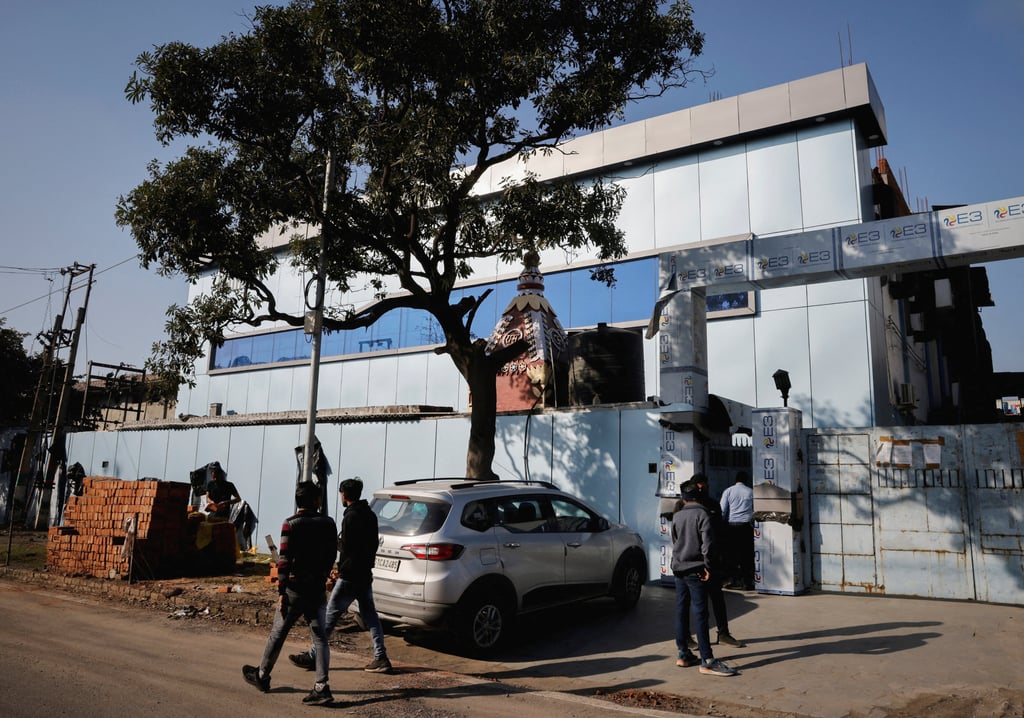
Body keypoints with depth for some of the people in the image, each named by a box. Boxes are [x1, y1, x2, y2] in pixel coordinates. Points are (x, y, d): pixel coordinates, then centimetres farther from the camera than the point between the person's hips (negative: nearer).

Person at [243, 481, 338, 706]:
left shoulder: (291, 524, -11)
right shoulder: (328, 523, 1)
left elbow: (285, 560, -14)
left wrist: (281, 592, -10)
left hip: (295, 589, -3)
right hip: (318, 590, 3)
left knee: (277, 634, 15)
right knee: (320, 637, 4)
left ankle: (261, 676, 34)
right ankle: (321, 687, -2)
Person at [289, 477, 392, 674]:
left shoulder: (351, 517, -16)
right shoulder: (370, 515, 10)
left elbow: (346, 548, -20)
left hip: (350, 576, -8)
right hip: (365, 574, 8)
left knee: (331, 614, 2)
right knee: (369, 615, 9)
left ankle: (313, 656, 12)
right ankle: (381, 658, 8)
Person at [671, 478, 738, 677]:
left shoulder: (676, 516, 11)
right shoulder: (702, 514, -7)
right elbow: (707, 541, -15)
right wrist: (707, 565, -10)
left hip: (678, 569, 6)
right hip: (695, 570, -6)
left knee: (681, 611, 11)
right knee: (700, 614, -7)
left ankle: (682, 654, 17)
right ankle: (707, 660, -7)